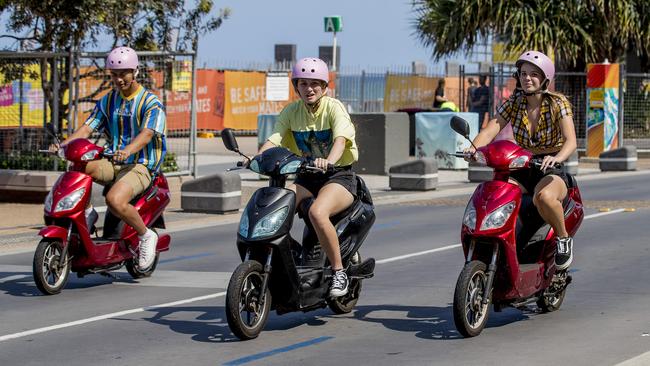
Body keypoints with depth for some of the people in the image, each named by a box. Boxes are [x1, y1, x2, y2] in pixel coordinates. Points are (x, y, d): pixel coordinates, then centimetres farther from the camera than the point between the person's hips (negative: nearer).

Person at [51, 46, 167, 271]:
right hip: (113, 163, 5)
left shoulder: (151, 102, -5)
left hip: (140, 166, -5)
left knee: (115, 200, -34)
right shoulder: (108, 101, 14)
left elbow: (147, 133, -21)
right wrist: (64, 144, -14)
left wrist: (128, 150, -42)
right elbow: (88, 127, 6)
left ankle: (146, 235, -8)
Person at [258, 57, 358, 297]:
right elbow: (274, 138, -7)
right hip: (306, 178, 5)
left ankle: (339, 272, -21)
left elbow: (341, 138, -26)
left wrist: (328, 161, -47)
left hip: (339, 176, -5)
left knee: (317, 212, -34)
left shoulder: (334, 107, -8)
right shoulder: (291, 111, 6)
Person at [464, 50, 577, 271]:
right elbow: (491, 129, -10)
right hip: (520, 171, 4)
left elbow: (571, 141, -19)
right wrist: (473, 148, -32)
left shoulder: (558, 103, -7)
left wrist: (557, 157, -42)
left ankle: (563, 238, -11)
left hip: (551, 171, -4)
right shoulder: (513, 103, 3)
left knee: (543, 196, -39)